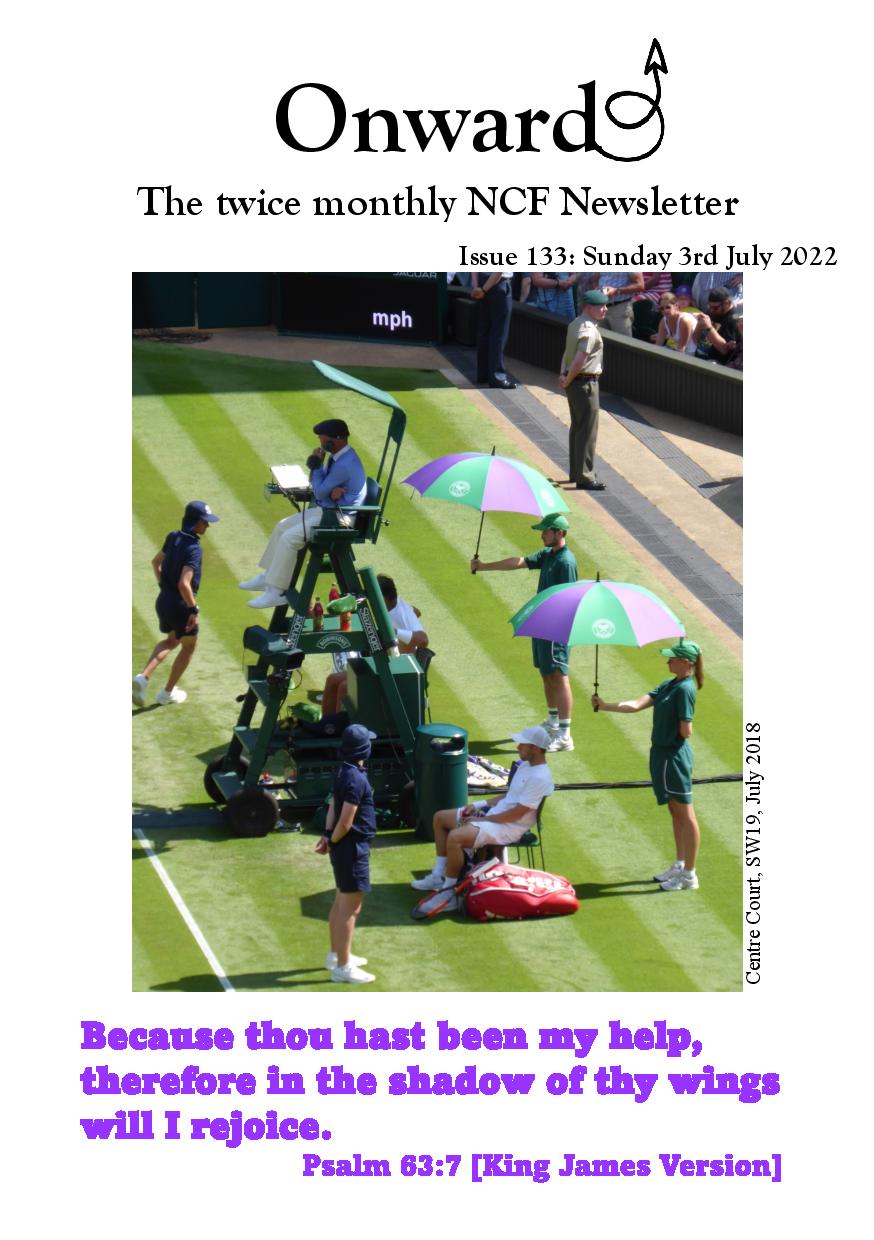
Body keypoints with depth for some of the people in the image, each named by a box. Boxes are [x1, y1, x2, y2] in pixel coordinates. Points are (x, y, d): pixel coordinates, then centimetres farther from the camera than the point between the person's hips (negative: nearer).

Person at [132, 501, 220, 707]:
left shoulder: (173, 537, 1)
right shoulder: (193, 548, -24)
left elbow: (156, 562, 16)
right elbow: (184, 584, -31)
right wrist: (194, 610, -22)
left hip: (163, 601, 7)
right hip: (181, 605, -7)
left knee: (171, 641, 28)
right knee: (188, 647, 18)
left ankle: (143, 677, 7)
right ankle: (167, 693, 26)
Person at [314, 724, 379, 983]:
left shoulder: (342, 771, 6)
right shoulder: (356, 779, -24)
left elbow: (334, 806, 9)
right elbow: (346, 822, -24)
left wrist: (328, 835, -1)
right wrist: (332, 841, -7)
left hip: (343, 846, 10)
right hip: (353, 847, -10)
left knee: (341, 902, 21)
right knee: (350, 908, -3)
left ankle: (336, 954, 34)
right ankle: (343, 967, 2)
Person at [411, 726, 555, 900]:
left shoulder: (539, 778, -21)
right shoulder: (525, 766, 11)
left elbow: (516, 814, -22)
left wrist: (482, 819, -15)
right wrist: (479, 805, 9)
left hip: (509, 828, -11)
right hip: (494, 814, 11)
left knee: (455, 837, -30)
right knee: (440, 817, 13)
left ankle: (448, 889, -13)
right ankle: (438, 877, 15)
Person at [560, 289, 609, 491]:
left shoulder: (575, 324, 10)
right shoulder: (589, 331, -22)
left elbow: (568, 353, 12)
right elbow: (580, 361, -28)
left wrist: (563, 375, -1)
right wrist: (568, 380, -14)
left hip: (574, 382, 10)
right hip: (585, 383, -10)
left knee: (577, 428, 20)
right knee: (588, 431, -5)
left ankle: (576, 472, 31)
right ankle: (585, 477, -3)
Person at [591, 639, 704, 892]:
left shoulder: (685, 689, -20)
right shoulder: (668, 685, 8)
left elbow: (685, 731, -21)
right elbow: (637, 705, 5)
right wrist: (605, 706, -2)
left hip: (674, 756, -10)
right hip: (662, 755, 10)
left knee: (685, 814, -1)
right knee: (676, 812, 18)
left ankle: (689, 875, 6)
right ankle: (680, 866, 29)